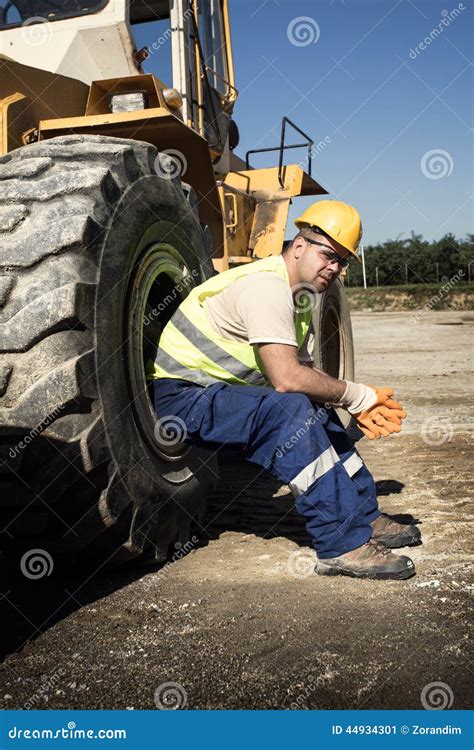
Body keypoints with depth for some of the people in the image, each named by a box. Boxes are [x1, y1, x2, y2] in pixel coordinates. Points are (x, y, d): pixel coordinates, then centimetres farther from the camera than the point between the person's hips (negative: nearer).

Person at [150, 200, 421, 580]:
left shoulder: (301, 297, 10)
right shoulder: (266, 286, -22)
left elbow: (305, 371, 8)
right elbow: (287, 378, -31)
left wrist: (361, 405, -8)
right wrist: (359, 395, -18)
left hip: (221, 391, 10)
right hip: (181, 396, -10)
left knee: (319, 414, 7)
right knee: (289, 409, -29)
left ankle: (366, 518, 15)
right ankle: (342, 546, -25)